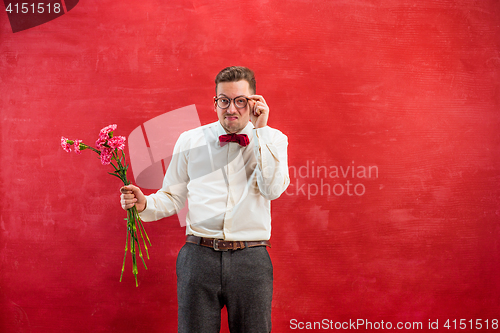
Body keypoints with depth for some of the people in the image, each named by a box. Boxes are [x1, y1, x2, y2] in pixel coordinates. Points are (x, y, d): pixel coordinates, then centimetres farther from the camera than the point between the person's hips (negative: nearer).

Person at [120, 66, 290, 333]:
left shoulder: (273, 139, 6)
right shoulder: (189, 141, 9)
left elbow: (273, 189, -11)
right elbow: (172, 197, 11)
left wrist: (260, 130, -9)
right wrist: (144, 205, -10)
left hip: (251, 260, 0)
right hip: (199, 257, 1)